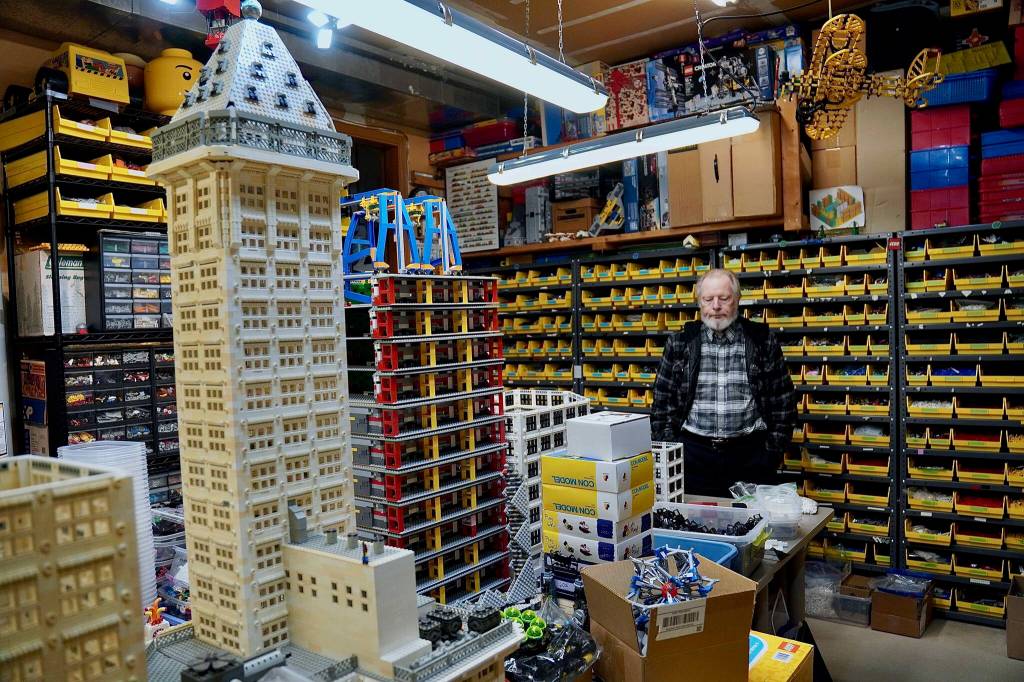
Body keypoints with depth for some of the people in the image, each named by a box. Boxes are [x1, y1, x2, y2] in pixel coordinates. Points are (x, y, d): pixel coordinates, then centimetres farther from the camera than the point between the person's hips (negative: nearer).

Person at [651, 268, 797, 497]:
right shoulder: (680, 343, 4)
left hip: (750, 455, 0)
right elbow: (663, 399, 7)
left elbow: (783, 400, 6)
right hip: (692, 456, 1)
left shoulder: (763, 341, 3)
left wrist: (773, 450, 1)